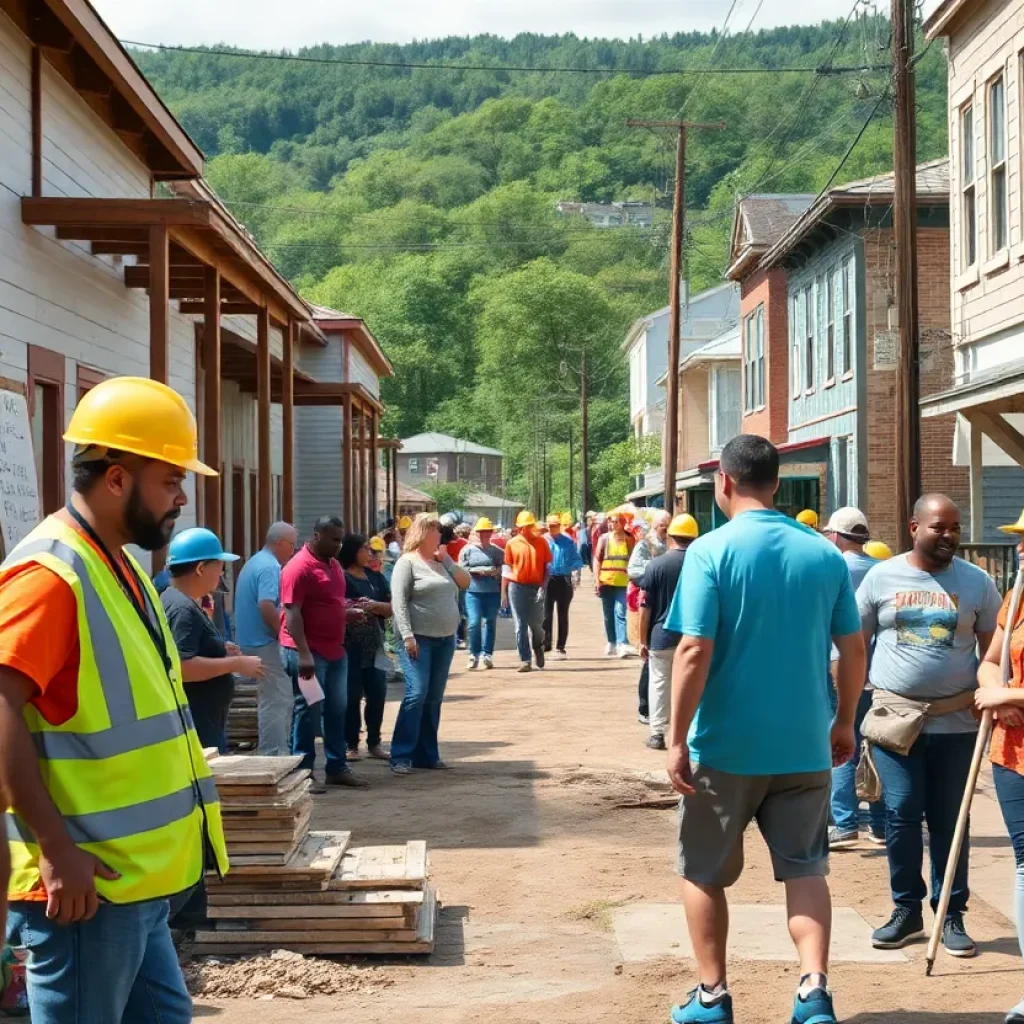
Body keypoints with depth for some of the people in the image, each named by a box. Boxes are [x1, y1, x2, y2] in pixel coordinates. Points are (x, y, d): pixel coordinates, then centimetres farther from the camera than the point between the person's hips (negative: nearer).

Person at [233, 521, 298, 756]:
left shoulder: (254, 562, 16)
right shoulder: (270, 567, -16)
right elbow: (266, 606, -26)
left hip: (253, 641, 10)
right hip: (267, 643, -10)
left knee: (272, 700, 16)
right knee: (277, 701, -7)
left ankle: (271, 754, 22)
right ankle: (273, 759, -6)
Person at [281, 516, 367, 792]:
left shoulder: (333, 565, 13)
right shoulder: (299, 567, -15)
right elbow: (292, 613, -20)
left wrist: (349, 612, 5)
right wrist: (303, 654, -26)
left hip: (335, 650, 9)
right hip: (309, 652, -9)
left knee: (337, 710, 13)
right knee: (308, 711, -3)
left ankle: (337, 767, 22)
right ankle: (303, 772, 5)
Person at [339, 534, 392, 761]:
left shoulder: (376, 577, 14)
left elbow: (391, 608, 9)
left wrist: (375, 605, -10)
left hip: (374, 643, 5)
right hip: (348, 644, -5)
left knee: (377, 692, 4)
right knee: (352, 694, -2)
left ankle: (374, 742, 16)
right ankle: (351, 745, 7)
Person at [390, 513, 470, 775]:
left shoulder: (441, 562, 15)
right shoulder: (407, 562, -6)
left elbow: (465, 582, 10)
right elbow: (399, 602, -13)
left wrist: (446, 559, 4)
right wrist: (407, 636, -20)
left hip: (445, 639, 7)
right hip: (418, 639, -7)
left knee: (434, 698, 9)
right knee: (416, 694, -13)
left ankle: (427, 754, 15)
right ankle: (401, 756, -11)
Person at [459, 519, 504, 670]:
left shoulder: (496, 551, 7)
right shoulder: (468, 549, 4)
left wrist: (496, 571, -11)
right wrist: (477, 571, -11)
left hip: (493, 592, 2)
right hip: (473, 591, -2)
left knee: (490, 623, 7)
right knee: (474, 622, -9)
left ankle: (487, 655, 14)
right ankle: (474, 655, 2)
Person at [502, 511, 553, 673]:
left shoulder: (541, 542, 3)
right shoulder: (512, 544, 2)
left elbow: (548, 567, 4)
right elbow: (506, 569, 6)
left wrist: (543, 587, -7)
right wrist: (503, 592, 3)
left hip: (536, 587, 0)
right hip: (517, 587, 0)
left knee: (536, 623, 4)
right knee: (521, 625, 0)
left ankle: (538, 646, 35)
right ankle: (525, 660, 4)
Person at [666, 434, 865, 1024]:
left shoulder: (712, 551, -12)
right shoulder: (825, 554, 1)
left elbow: (695, 650, -17)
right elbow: (854, 649, 6)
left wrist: (677, 739, -11)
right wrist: (845, 722, 19)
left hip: (726, 745, -3)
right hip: (804, 744, 3)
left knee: (704, 873, 14)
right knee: (805, 868, 12)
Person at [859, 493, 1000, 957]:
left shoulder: (976, 582, 3)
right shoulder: (881, 577, 2)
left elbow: (993, 649, 7)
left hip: (956, 721, 0)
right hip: (895, 716, 0)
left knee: (949, 820, 6)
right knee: (901, 814, -1)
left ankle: (951, 914, 16)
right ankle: (906, 909, 14)